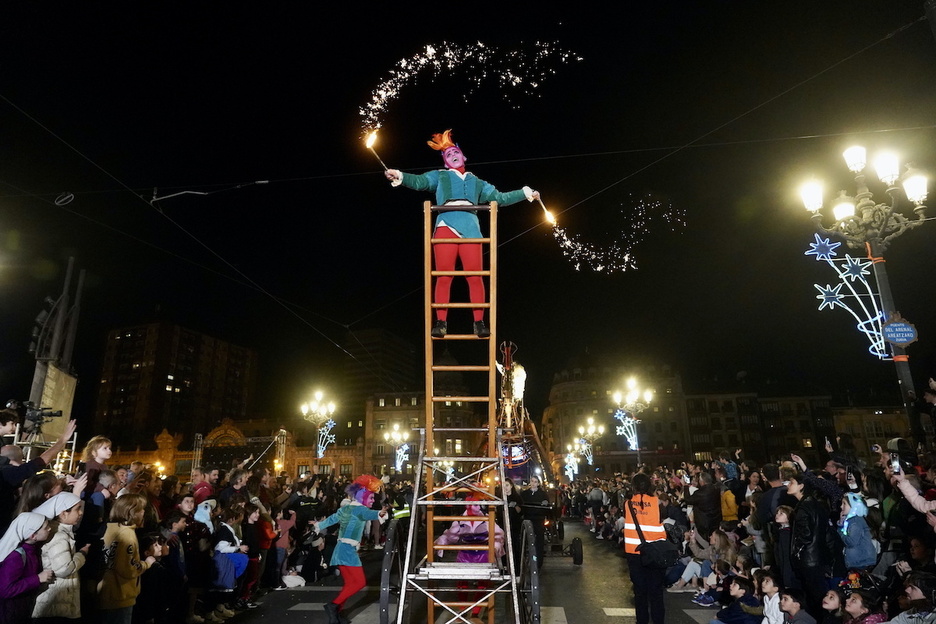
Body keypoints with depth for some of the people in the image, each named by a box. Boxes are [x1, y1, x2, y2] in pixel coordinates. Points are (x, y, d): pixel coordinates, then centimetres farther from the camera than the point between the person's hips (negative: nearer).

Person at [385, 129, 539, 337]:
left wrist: (525, 193, 27)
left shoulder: (476, 182, 31)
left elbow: (500, 197, 31)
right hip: (446, 226, -2)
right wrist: (400, 176, -13)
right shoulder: (439, 176, 23)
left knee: (475, 276, -9)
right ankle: (441, 322, -8)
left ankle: (479, 322, -6)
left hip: (470, 229, 2)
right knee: (444, 276, -9)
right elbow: (419, 182, 6)